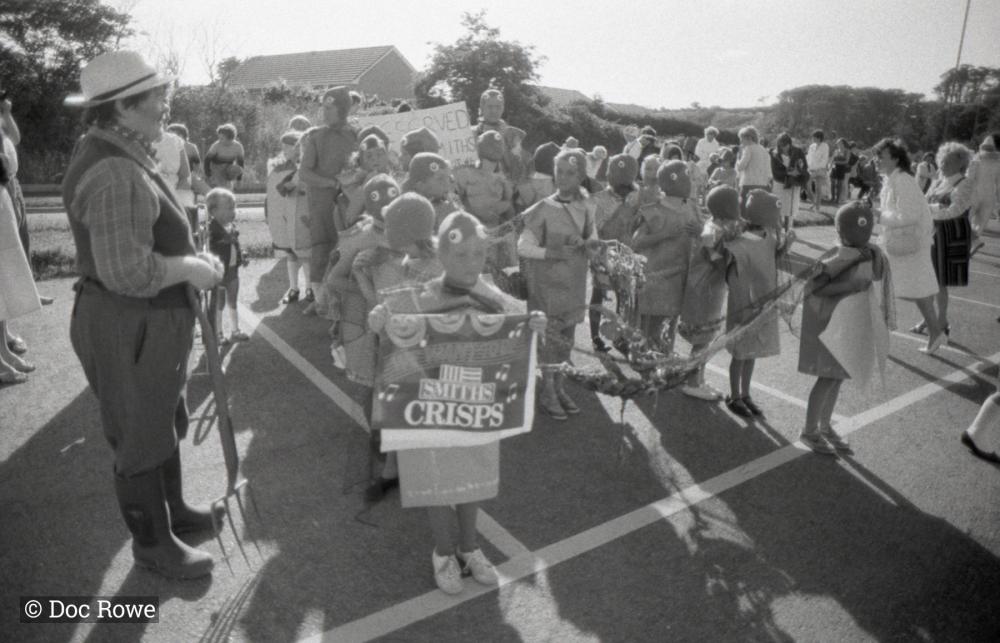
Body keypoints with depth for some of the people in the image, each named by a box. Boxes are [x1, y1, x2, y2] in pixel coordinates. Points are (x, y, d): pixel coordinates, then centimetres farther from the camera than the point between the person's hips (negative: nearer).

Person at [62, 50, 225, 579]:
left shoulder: (122, 158, 9)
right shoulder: (114, 174, -26)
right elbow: (128, 272, -31)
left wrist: (191, 258, 8)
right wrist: (189, 268, -17)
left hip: (151, 322, 11)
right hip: (127, 331, -11)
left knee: (164, 424, 25)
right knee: (140, 440, 8)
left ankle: (173, 511, 45)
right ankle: (152, 544, 28)